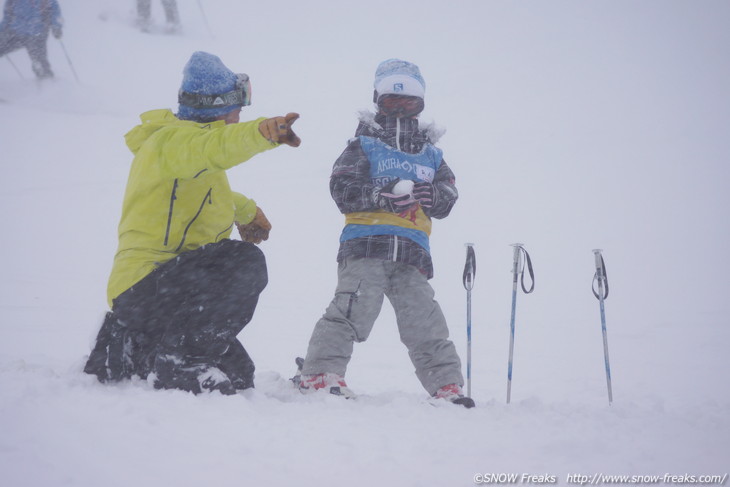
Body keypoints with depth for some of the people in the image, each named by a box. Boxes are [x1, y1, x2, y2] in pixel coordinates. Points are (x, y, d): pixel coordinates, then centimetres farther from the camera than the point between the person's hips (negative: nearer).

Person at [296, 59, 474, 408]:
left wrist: (432, 195, -13)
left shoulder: (430, 154, 21)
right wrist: (382, 196, -19)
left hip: (412, 252, 4)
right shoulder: (364, 146, 9)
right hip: (365, 245, -4)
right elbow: (342, 188, -4)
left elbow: (448, 199, 11)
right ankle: (319, 375, -14)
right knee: (353, 310, -17)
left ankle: (447, 385, 10)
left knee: (425, 321, 3)